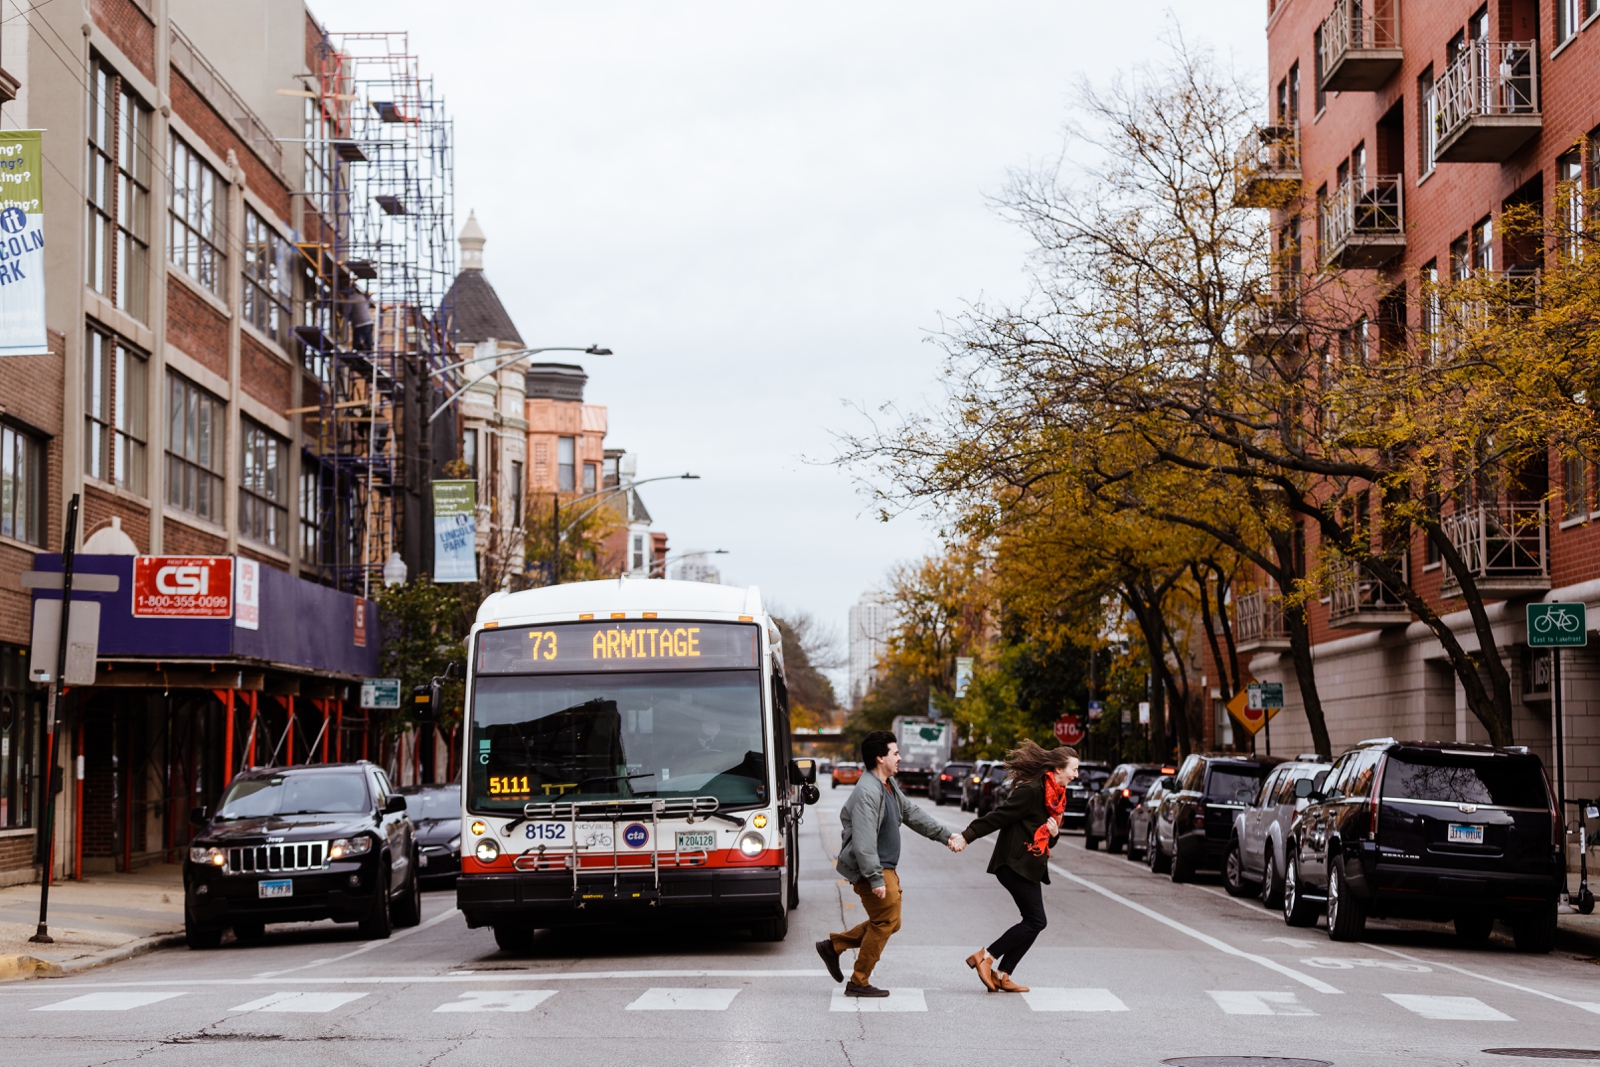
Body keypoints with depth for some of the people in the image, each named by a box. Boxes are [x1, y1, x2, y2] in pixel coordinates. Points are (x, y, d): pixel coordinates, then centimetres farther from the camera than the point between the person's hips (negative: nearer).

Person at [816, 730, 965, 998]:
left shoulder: (890, 785, 11)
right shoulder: (868, 792, -22)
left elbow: (912, 814, 20)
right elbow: (863, 841, -27)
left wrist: (946, 835, 15)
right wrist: (876, 879, -28)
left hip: (884, 868, 10)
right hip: (869, 868, -10)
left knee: (888, 922, 16)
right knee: (885, 922, -4)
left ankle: (833, 945, 22)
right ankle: (858, 982, 6)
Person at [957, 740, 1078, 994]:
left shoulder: (1056, 796, 14)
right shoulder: (1031, 791, -16)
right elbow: (998, 817, -19)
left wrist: (1054, 833, -3)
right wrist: (967, 836, -23)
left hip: (1030, 867, 10)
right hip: (1015, 865, -10)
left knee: (1034, 923, 6)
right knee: (1035, 921, -10)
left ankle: (1002, 975, 9)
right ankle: (985, 957, -5)